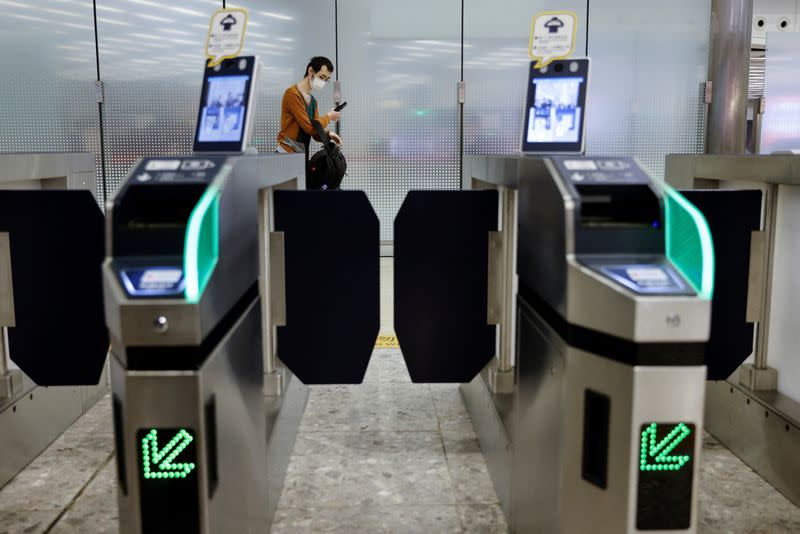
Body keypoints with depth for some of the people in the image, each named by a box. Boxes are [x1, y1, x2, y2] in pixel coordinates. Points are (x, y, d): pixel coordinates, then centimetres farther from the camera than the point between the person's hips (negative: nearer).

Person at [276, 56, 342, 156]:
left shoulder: (313, 101, 14)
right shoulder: (293, 94, -12)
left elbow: (316, 132, 13)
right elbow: (309, 128, -18)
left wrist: (328, 134, -8)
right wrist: (328, 117, -3)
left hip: (302, 155, 8)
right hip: (287, 155, -8)